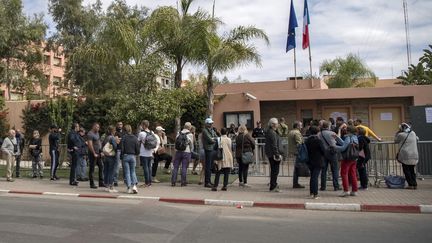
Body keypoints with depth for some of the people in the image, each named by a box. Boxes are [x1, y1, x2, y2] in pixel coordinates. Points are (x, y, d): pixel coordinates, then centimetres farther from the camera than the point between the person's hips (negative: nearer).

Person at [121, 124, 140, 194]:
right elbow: (137, 148, -1)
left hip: (125, 156, -2)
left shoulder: (123, 137, -6)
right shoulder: (135, 138, -1)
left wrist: (122, 154, 7)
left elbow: (121, 148, -8)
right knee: (133, 171, 14)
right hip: (133, 156, 2)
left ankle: (129, 187, 2)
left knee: (127, 172, 5)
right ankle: (134, 185, -3)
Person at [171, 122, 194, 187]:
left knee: (175, 167, 6)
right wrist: (191, 151, 20)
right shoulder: (190, 135, -2)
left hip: (178, 151, 3)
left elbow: (176, 142, 10)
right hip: (186, 152, -3)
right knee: (184, 167, 2)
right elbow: (191, 144, 5)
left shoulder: (179, 133, 7)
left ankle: (173, 182, 7)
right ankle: (183, 182, 4)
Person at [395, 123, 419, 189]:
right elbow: (417, 139, 27)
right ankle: (415, 184, 12)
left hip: (405, 156, -5)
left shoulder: (401, 135, -9)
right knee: (412, 170, 13)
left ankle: (411, 184, -1)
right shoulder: (413, 133, 8)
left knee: (406, 170, 2)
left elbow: (396, 141, 8)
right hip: (414, 156, 5)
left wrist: (398, 132, 8)